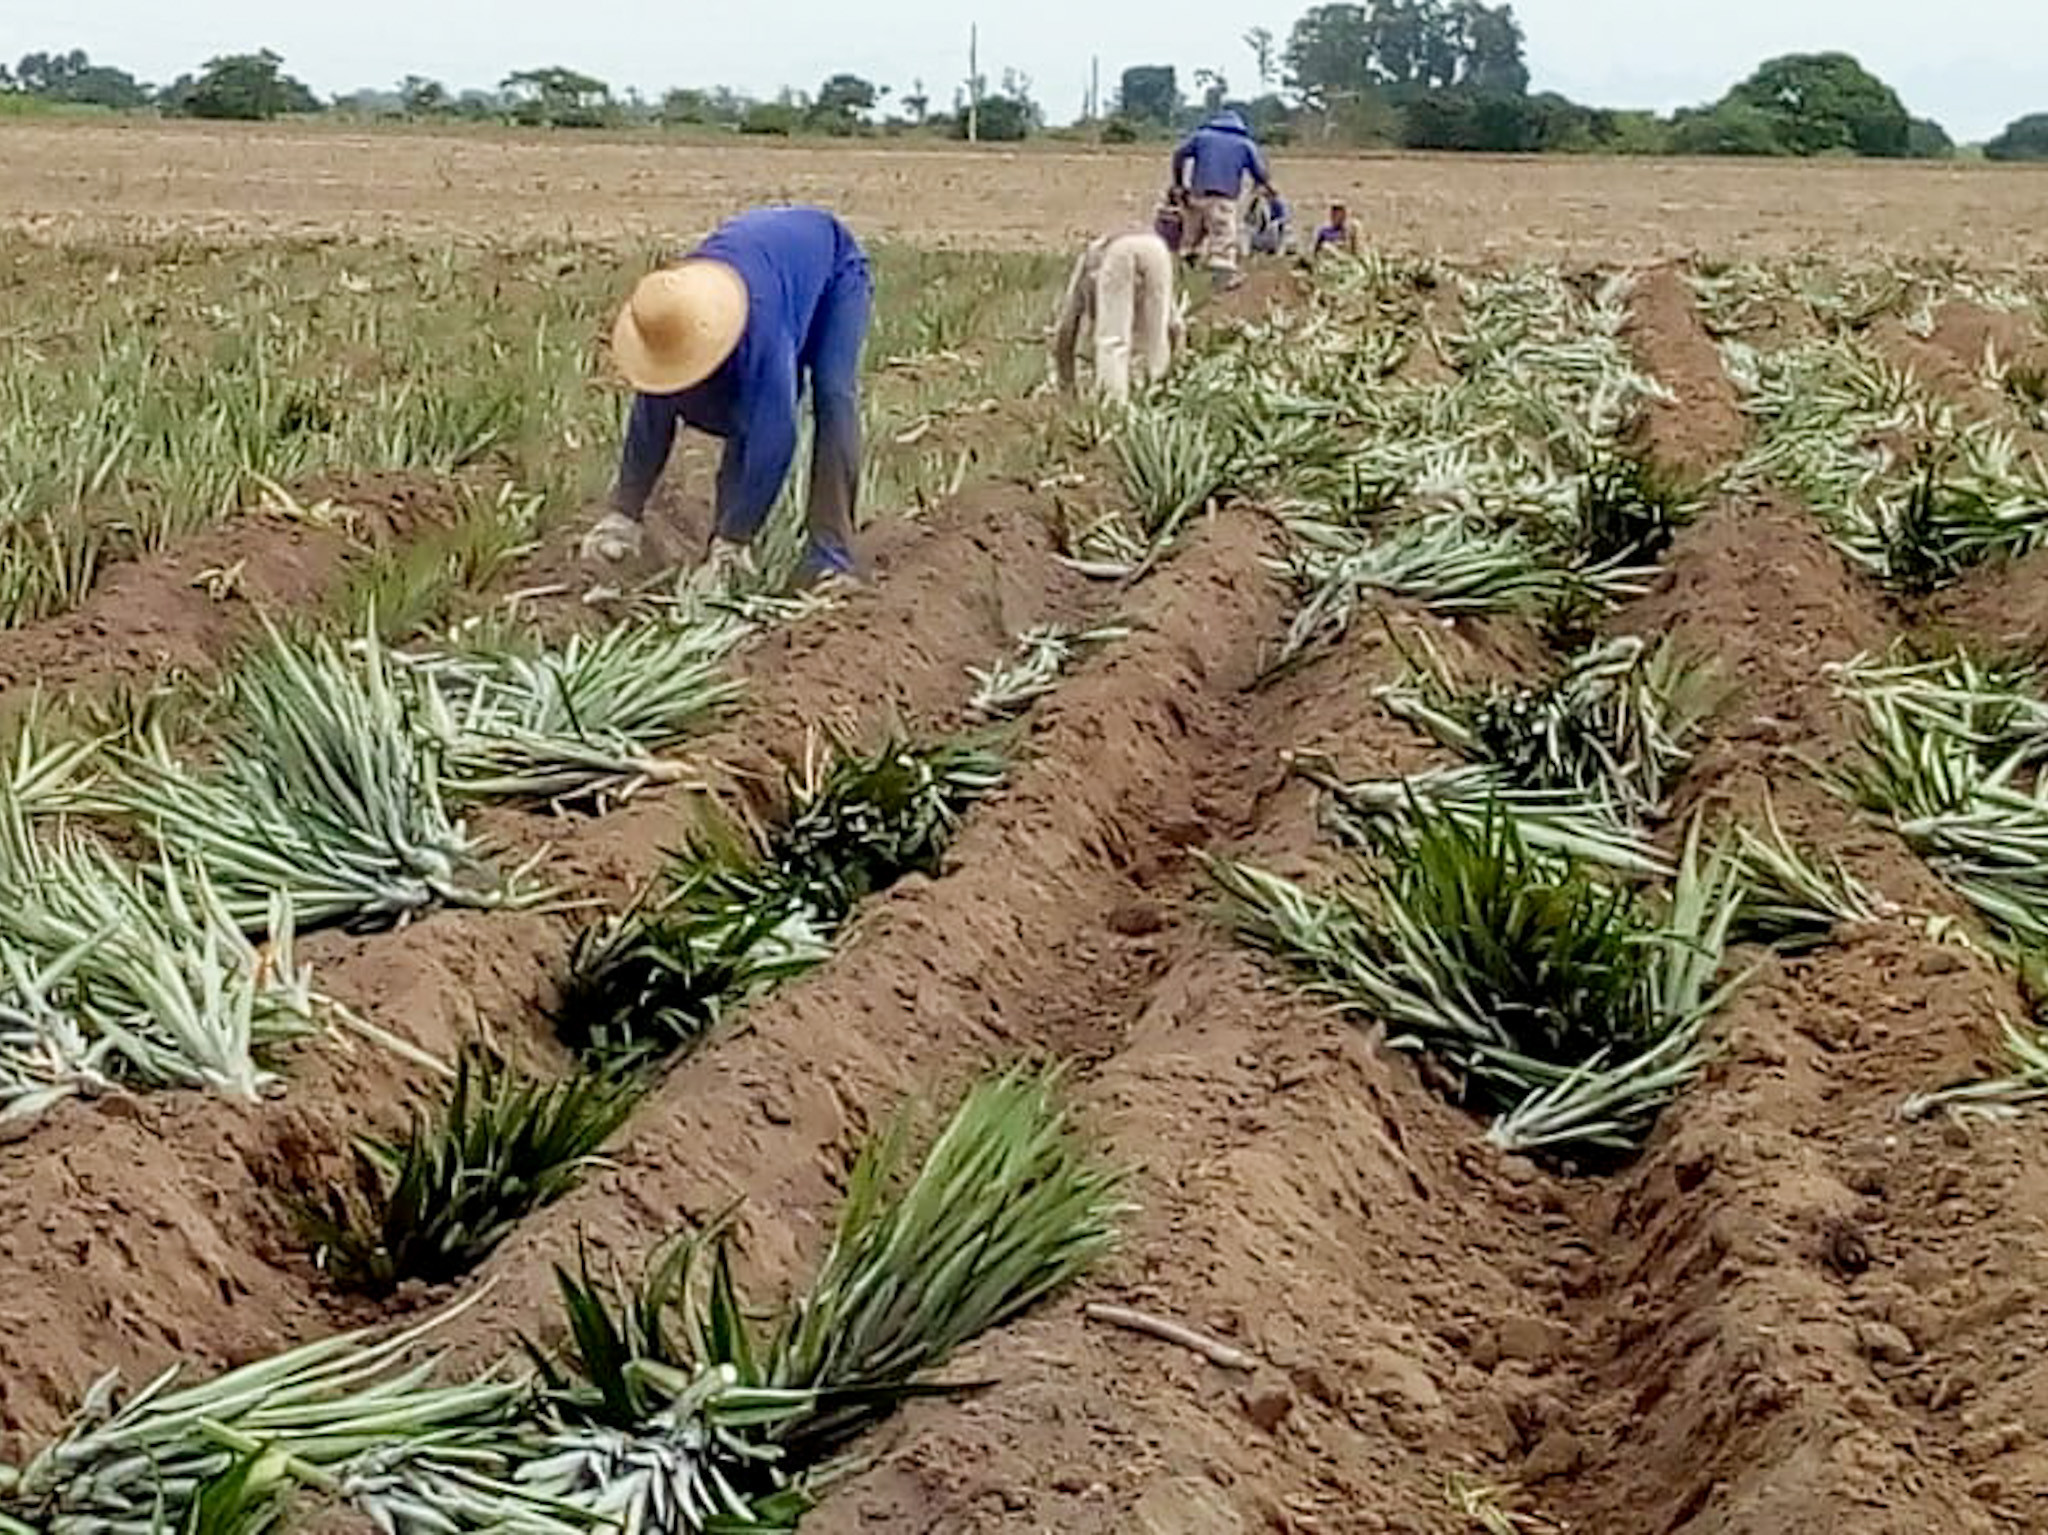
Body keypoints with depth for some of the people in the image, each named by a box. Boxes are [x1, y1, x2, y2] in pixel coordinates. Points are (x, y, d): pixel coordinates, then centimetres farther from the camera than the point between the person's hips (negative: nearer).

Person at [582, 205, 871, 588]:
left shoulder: (762, 324, -46)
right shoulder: (670, 317, -27)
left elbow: (773, 438, -42)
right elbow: (650, 422, -14)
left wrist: (733, 539, -37)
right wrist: (623, 516, -14)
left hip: (833, 269, -5)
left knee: (832, 398, -24)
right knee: (746, 415, -10)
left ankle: (830, 554, -25)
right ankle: (725, 549, -2)